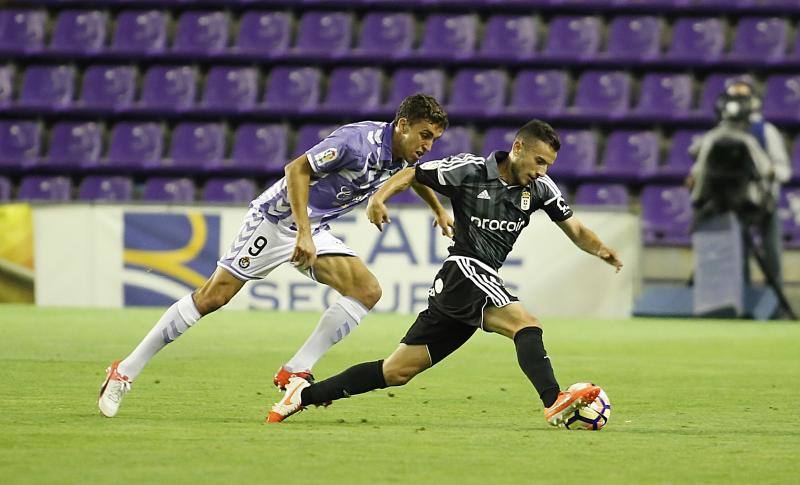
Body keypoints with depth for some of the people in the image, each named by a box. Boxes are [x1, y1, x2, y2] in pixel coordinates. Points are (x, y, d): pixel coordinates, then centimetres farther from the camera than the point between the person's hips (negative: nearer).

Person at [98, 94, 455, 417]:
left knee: (368, 291, -11)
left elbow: (415, 175, 29)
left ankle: (295, 371, -9)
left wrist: (439, 211, 36)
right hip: (278, 218, -8)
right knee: (212, 296, -10)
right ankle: (125, 371, -4)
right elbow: (297, 169, -27)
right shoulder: (360, 140, -25)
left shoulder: (403, 154, 2)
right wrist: (304, 234, -32)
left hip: (315, 230, 8)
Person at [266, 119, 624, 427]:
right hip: (464, 272, -7)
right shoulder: (470, 170, -7)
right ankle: (554, 403, -48)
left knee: (397, 371, 7)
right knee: (527, 326, -30)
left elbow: (575, 230, 12)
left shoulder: (540, 188, 8)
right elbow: (412, 174, 1)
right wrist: (380, 196, -17)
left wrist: (600, 250, -8)